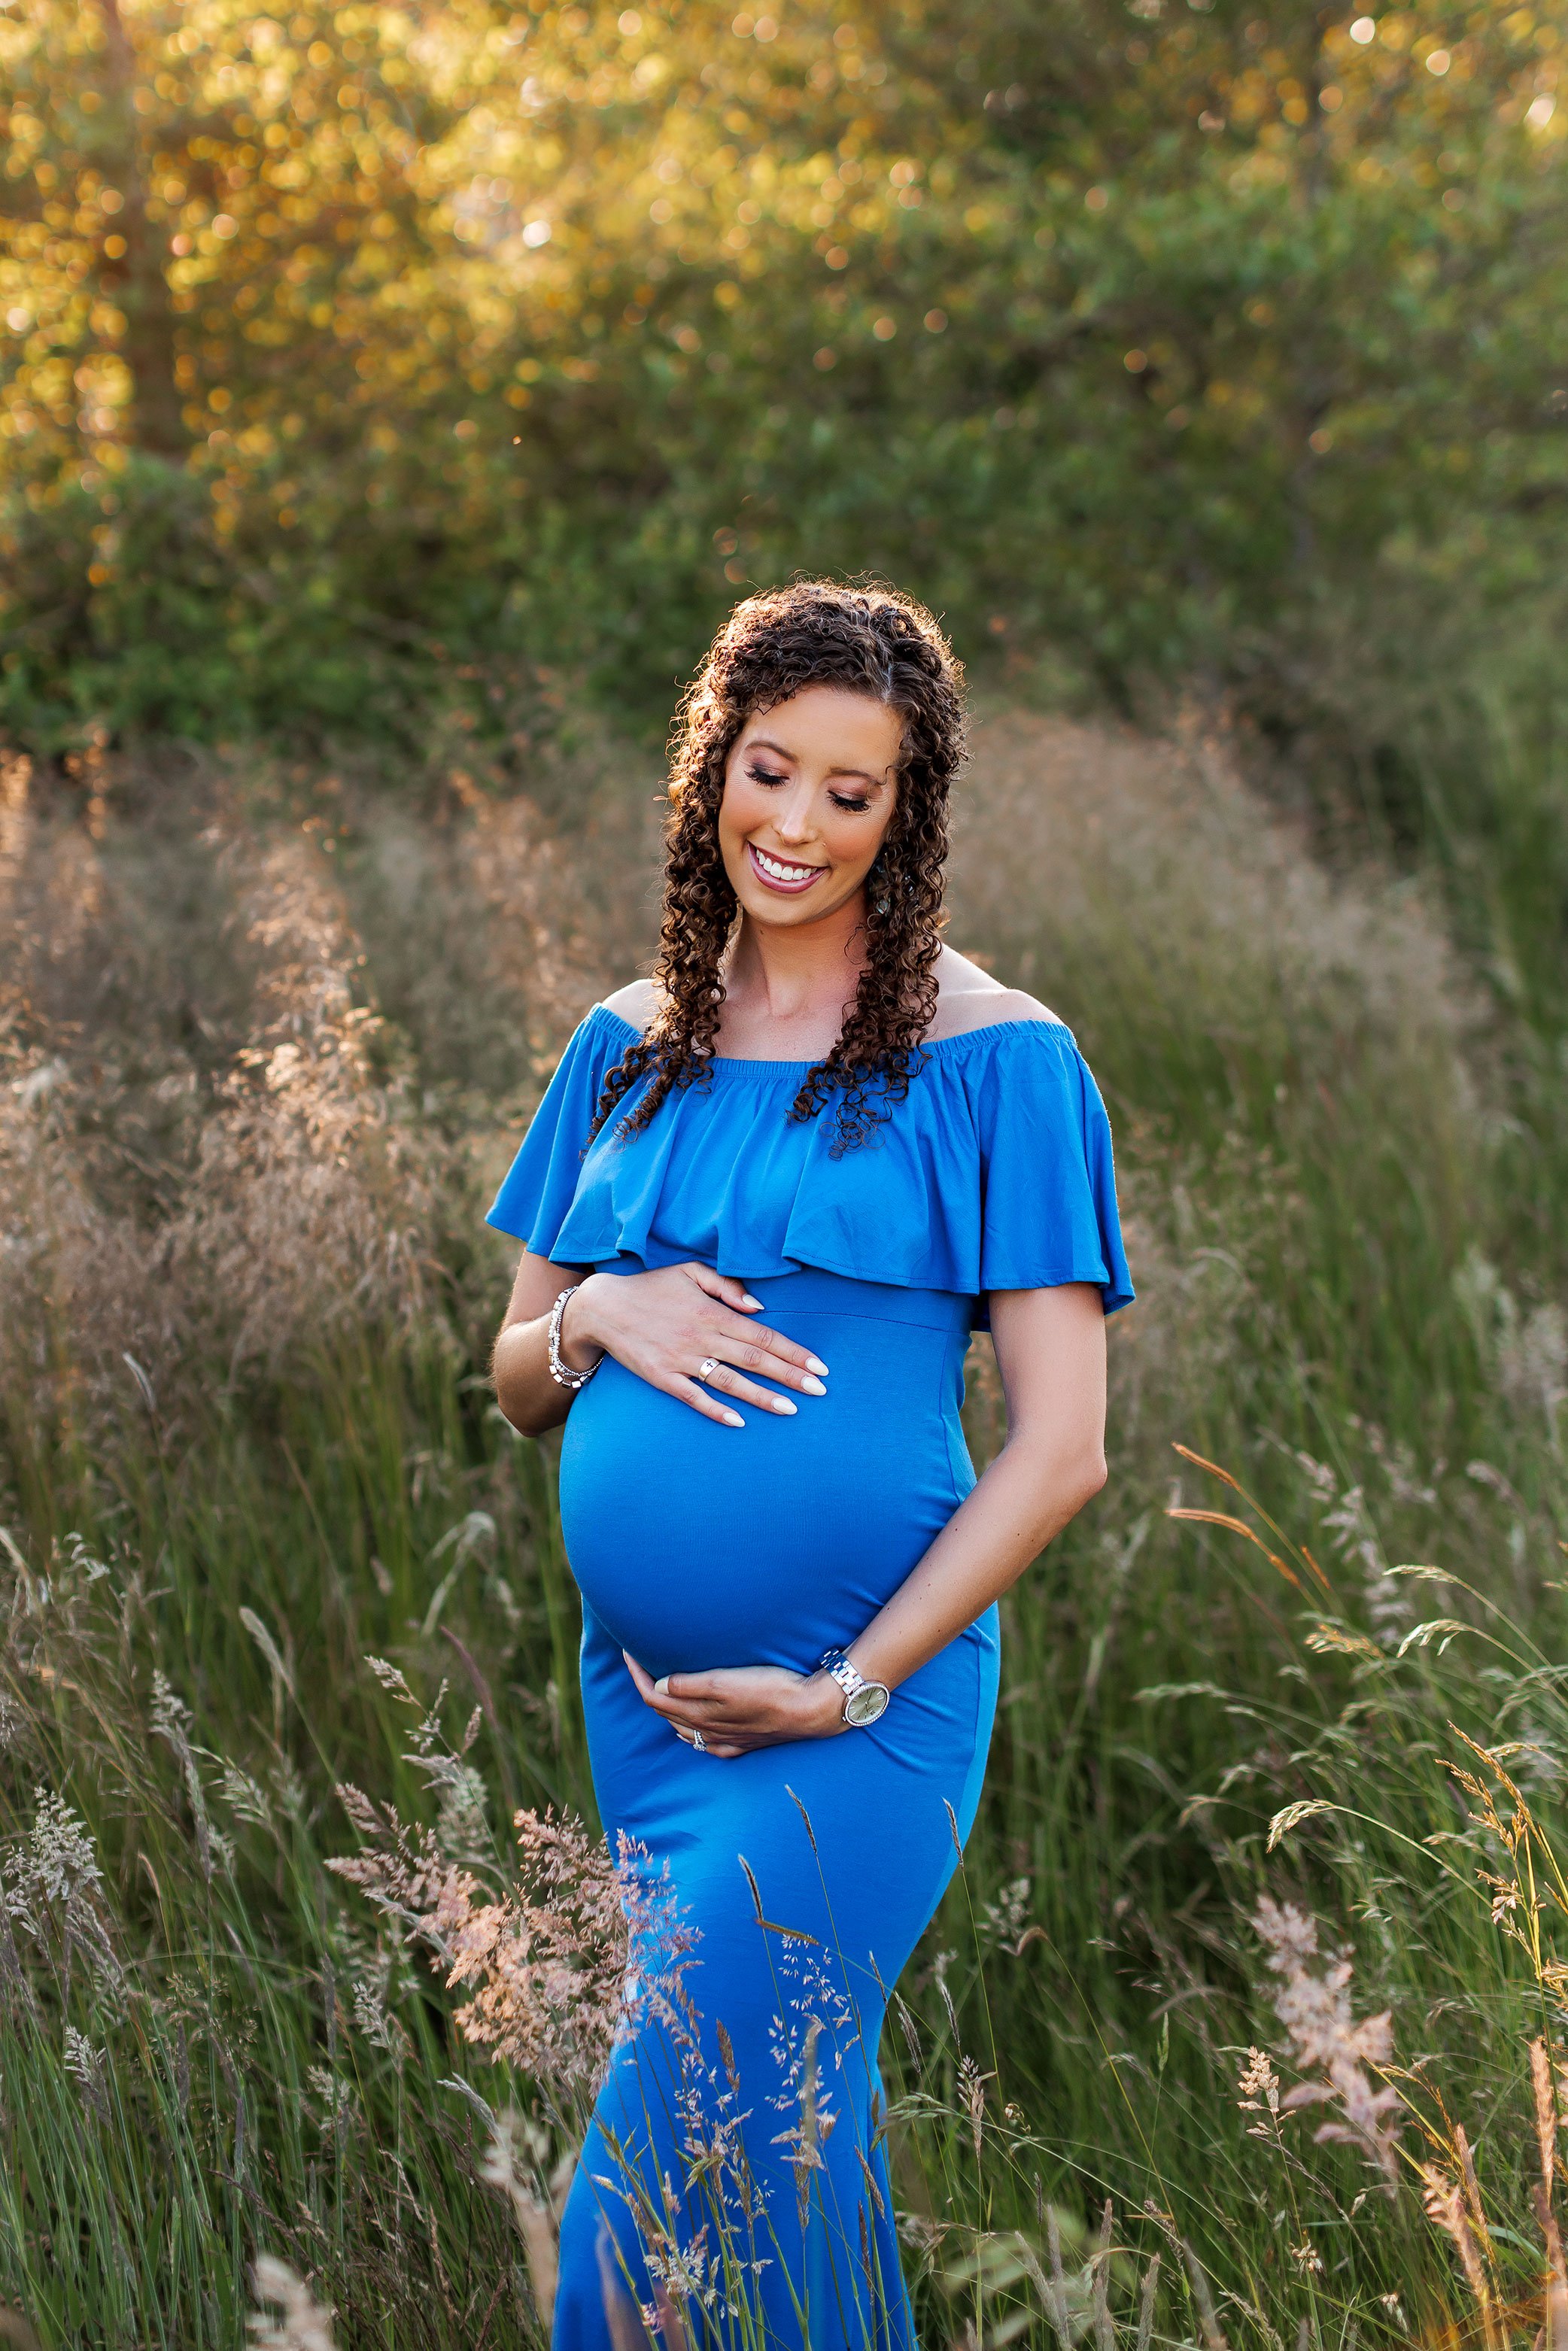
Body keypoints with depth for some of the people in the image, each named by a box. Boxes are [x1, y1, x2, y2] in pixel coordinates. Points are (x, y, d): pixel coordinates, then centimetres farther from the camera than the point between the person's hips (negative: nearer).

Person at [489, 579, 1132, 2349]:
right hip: (637, 1692, 5)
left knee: (675, 2184, -7)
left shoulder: (994, 1059, -6)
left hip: (857, 1715, -5)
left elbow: (1061, 1446, -9)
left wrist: (851, 1689, -14)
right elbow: (516, 1381, 15)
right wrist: (596, 1316, -7)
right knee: (799, 2145, 16)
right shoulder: (628, 1049, 10)